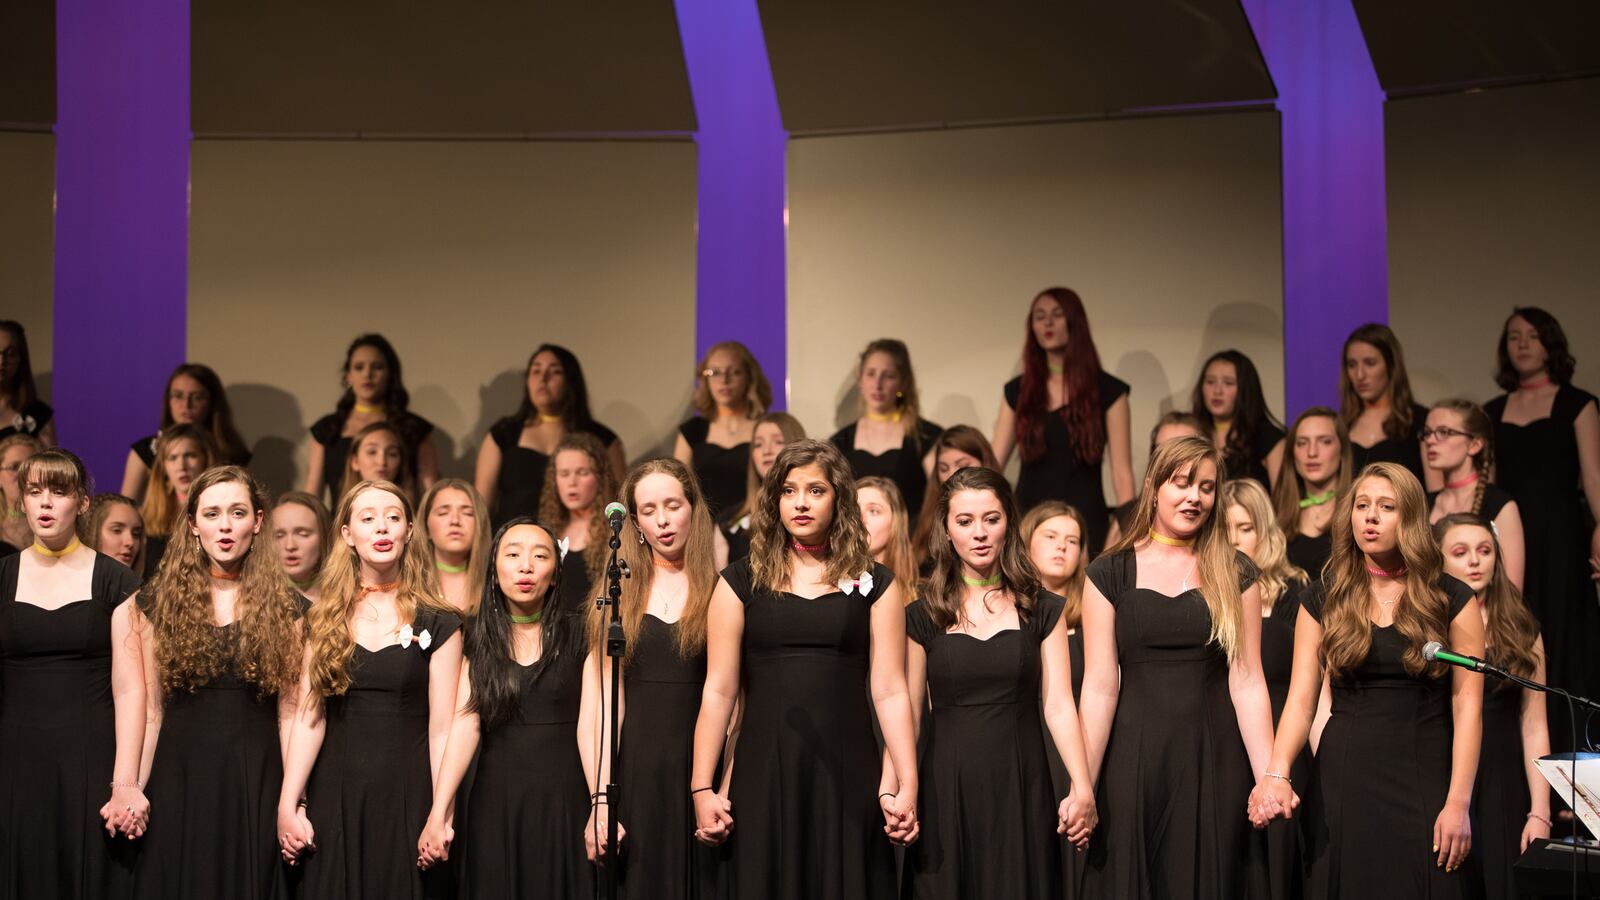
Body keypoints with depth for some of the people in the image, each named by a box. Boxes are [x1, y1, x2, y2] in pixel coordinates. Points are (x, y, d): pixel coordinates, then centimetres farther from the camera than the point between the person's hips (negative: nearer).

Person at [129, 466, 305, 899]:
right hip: (180, 778, 1)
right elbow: (149, 711, 5)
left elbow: (289, 713, 1)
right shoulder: (158, 602, 5)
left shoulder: (286, 607, 3)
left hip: (256, 782, 0)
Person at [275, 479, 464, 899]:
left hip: (407, 797, -2)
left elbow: (441, 730, -3)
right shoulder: (324, 620, 8)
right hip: (335, 796, 2)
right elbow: (308, 717, 2)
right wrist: (288, 805, -5)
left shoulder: (437, 625, 1)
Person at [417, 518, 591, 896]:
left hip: (564, 798, -1)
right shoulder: (476, 637, 4)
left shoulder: (578, 634, 0)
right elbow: (465, 722, -6)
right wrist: (438, 814, -17)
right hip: (496, 801, 1)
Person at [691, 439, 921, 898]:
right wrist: (702, 789, -2)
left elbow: (889, 691, 2)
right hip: (765, 773, 0)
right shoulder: (742, 581, 6)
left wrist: (907, 786, -6)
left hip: (847, 773, 0)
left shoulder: (873, 584, 7)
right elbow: (718, 691, 3)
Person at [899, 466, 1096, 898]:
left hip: (1020, 786, 0)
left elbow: (1058, 705, -2)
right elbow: (907, 712, 3)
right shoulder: (923, 616, 5)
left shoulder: (1042, 610, 5)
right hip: (946, 789, 0)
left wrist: (1082, 787, -16)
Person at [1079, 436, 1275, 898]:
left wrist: (1270, 778, -8)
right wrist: (1083, 785, -6)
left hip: (1214, 760, 0)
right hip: (1134, 758, 0)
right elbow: (1100, 685, -1)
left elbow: (1246, 682, 0)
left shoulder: (1234, 573, 6)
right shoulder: (1110, 573, 4)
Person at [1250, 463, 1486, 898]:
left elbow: (1467, 705, -3)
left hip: (1424, 778, -1)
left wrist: (1459, 803, -11)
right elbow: (1301, 698, -1)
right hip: (1344, 779, 1)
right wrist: (1276, 774, -18)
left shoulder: (1451, 599, 1)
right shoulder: (1325, 598, 6)